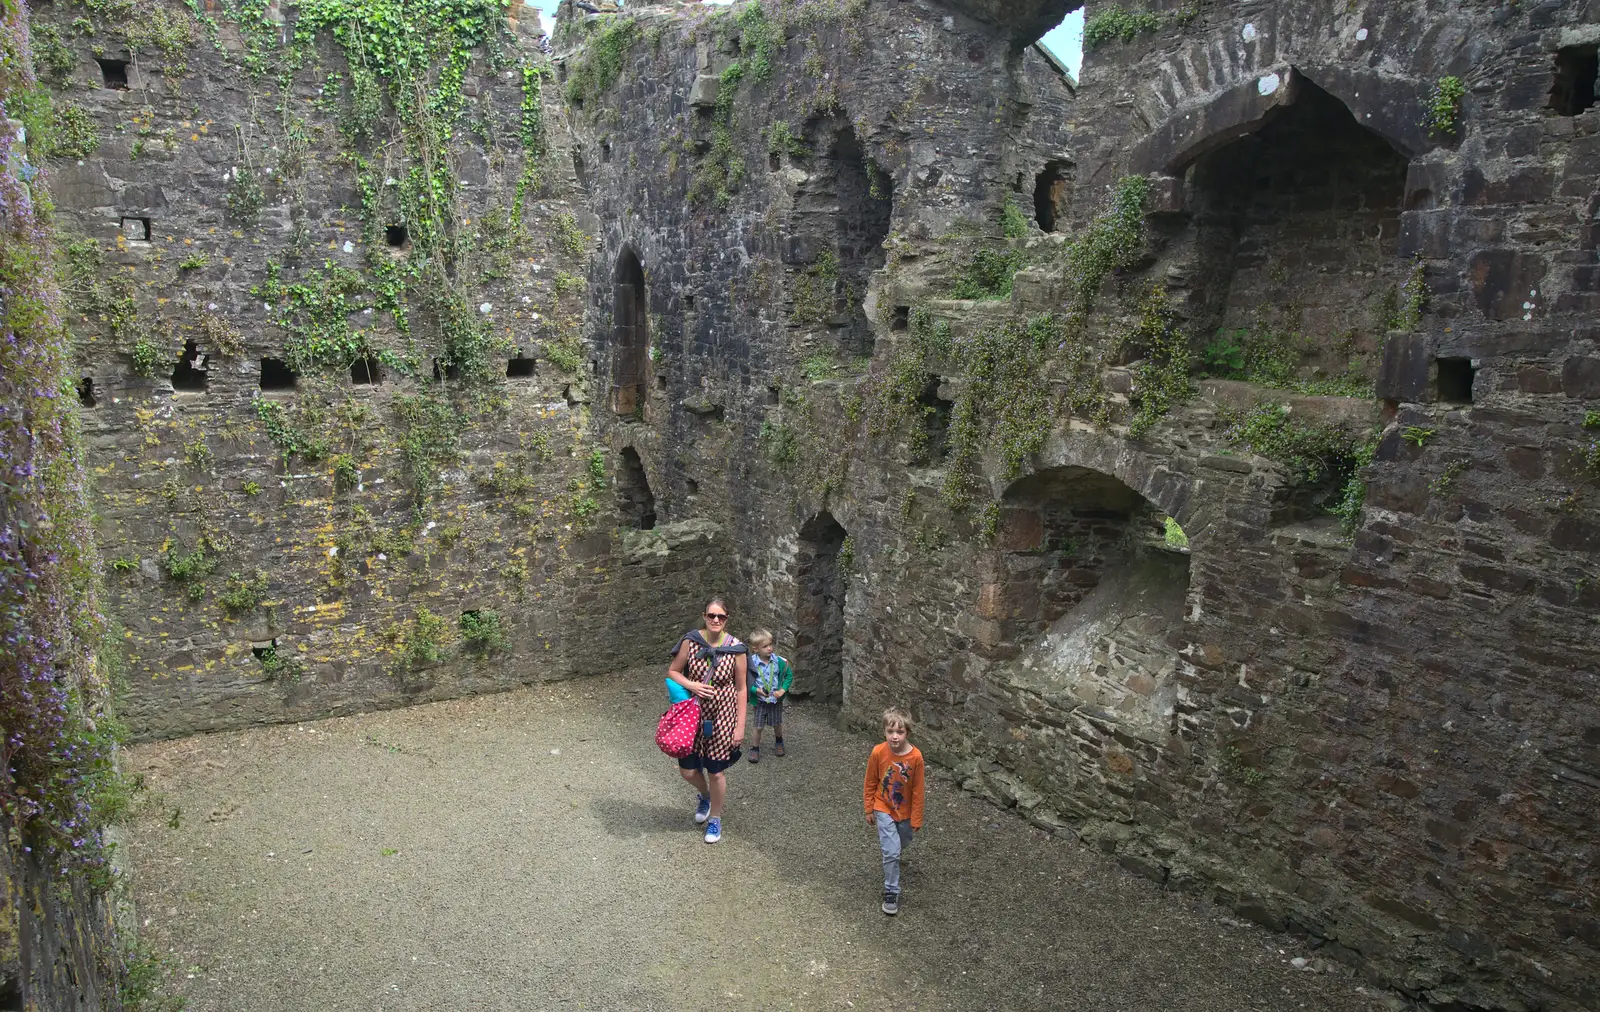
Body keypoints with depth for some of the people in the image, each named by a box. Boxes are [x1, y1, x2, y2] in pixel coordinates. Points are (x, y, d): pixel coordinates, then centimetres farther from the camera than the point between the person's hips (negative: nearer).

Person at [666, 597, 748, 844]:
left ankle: (715, 818, 32)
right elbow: (672, 671, 2)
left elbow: (740, 689, -5)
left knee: (715, 772, 7)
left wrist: (740, 726, -6)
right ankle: (705, 796, 43)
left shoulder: (736, 649, -11)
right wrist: (691, 685, -17)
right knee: (687, 770, 7)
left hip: (722, 717, -2)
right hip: (693, 714, 2)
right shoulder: (690, 641, -9)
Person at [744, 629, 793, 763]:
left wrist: (783, 690, -11)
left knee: (777, 724, 18)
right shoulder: (752, 663, -18)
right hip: (760, 701, -2)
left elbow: (789, 675, 0)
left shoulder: (778, 661, -12)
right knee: (758, 726, 7)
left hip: (776, 700, 2)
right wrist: (756, 690, -24)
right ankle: (755, 748, 28)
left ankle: (778, 742, 46)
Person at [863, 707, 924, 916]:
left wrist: (916, 818, -6)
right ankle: (891, 893, 5)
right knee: (892, 852, -9)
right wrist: (869, 809, 1)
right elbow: (870, 783, -5)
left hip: (905, 811, 2)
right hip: (884, 809, -2)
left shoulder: (915, 757, -22)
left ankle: (886, 844, 57)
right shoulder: (878, 753, -21)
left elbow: (918, 790, -11)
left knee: (902, 844, 24)